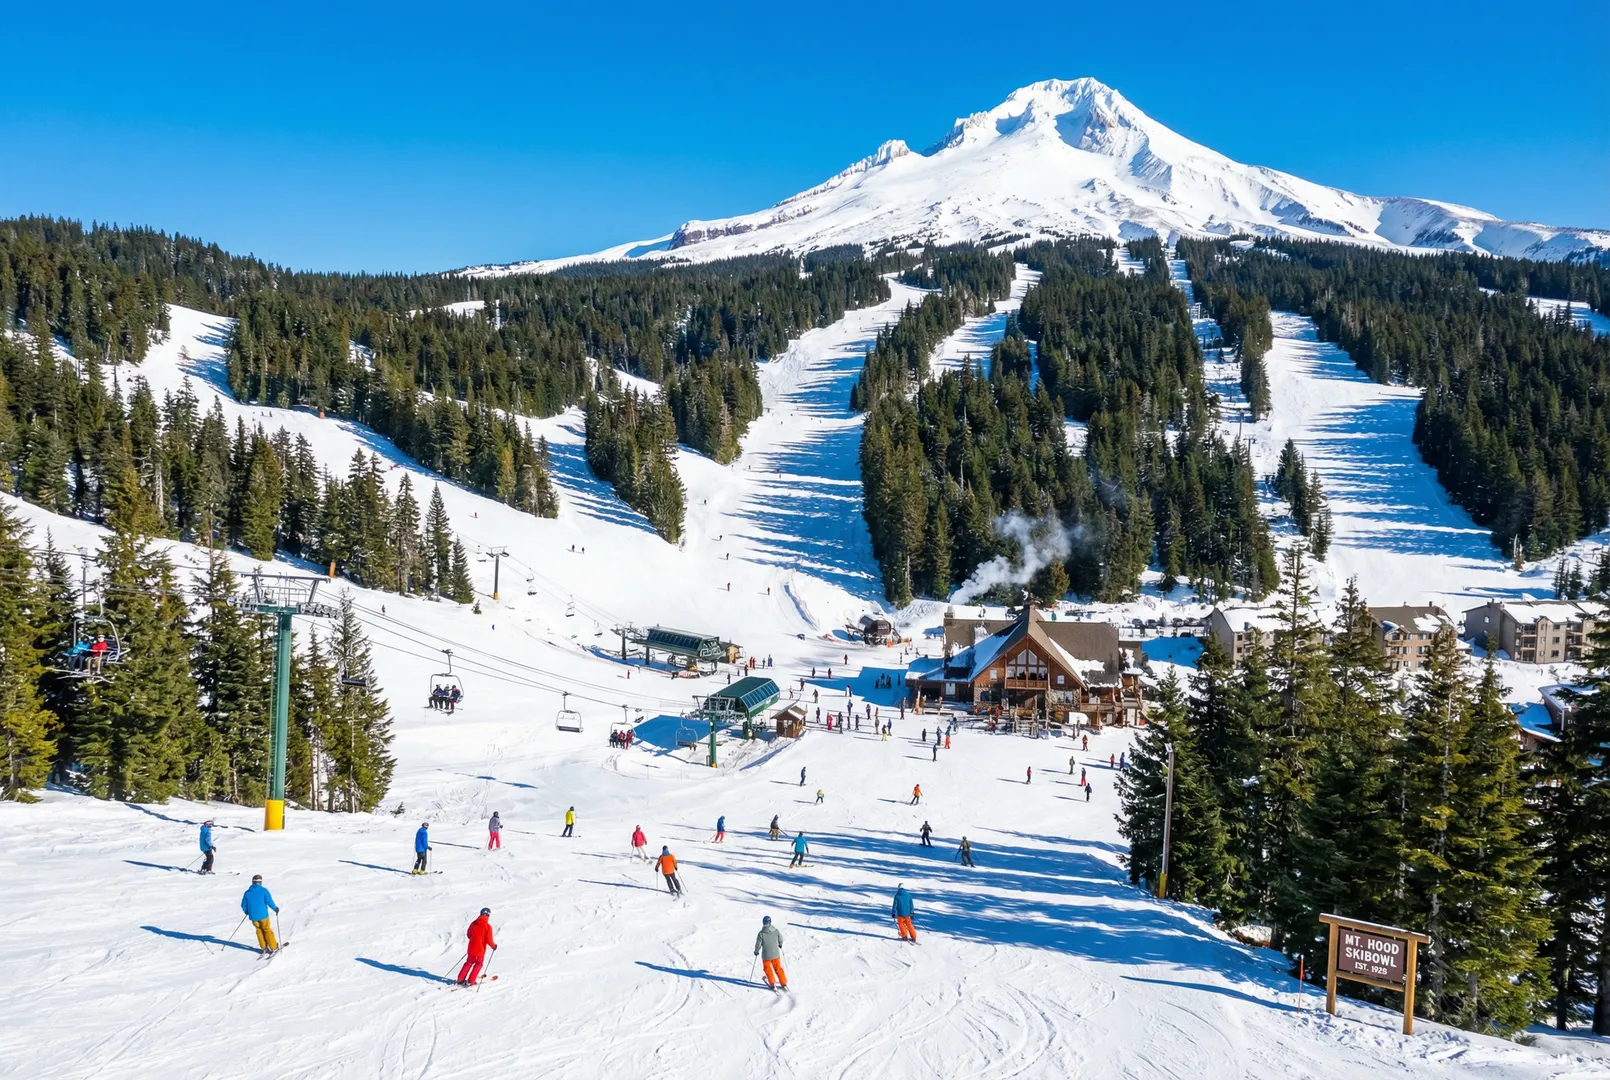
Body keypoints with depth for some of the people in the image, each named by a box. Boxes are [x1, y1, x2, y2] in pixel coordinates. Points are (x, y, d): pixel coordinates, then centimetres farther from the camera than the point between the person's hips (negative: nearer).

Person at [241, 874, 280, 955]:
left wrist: (247, 912, 28)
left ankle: (264, 948, 20)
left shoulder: (247, 893, 3)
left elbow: (243, 905, 8)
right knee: (267, 930, 10)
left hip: (253, 916, 3)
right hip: (263, 915, -3)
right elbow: (269, 901, -14)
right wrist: (276, 908, 2)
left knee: (259, 930, 19)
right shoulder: (263, 891, -8)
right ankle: (273, 947, 13)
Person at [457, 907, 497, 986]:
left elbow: (468, 935, 13)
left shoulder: (473, 924, 0)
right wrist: (494, 946, 0)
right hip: (480, 949, -4)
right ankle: (470, 981, 8)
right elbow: (489, 940, -18)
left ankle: (460, 979, 20)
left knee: (469, 963, 21)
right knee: (478, 964, 13)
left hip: (471, 948, 4)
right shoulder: (488, 926, -15)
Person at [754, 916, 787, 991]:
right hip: (776, 954, 3)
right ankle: (784, 984, 23)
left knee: (767, 969, 20)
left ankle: (773, 984, 21)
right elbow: (780, 939, 6)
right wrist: (780, 944, 29)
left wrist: (756, 951, 10)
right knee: (778, 969, 19)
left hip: (766, 956, -3)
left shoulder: (761, 934, -20)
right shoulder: (776, 931, -11)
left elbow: (758, 944, -11)